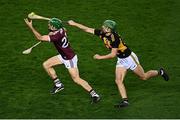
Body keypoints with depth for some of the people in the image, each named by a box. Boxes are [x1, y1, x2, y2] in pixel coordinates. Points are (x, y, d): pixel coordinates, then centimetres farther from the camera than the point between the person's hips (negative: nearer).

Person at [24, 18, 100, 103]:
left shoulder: (57, 36, -34)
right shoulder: (61, 29, -10)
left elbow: (40, 38, -34)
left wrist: (31, 27, -32)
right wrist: (52, 33, 5)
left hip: (70, 58, -9)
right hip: (63, 56, 9)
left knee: (76, 79, -6)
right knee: (46, 65, 9)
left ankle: (94, 95, 2)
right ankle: (58, 84, 22)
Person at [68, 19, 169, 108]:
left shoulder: (114, 37, -32)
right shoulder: (102, 33, -10)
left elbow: (113, 55, -29)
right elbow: (87, 29, -3)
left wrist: (100, 57, -22)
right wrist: (74, 24, -4)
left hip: (129, 58, -7)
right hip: (121, 60, 7)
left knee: (144, 77, 8)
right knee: (118, 81, -8)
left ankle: (160, 72, 33)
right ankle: (125, 101, -8)